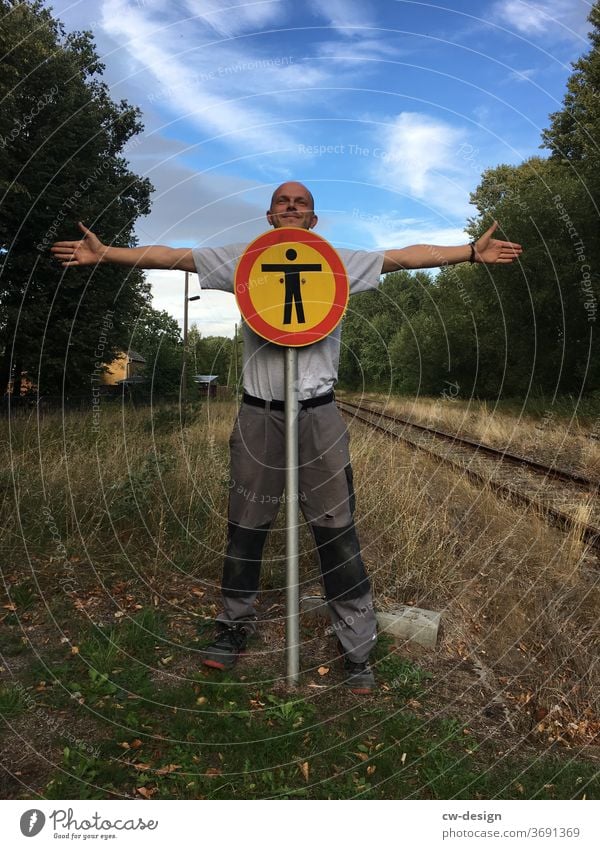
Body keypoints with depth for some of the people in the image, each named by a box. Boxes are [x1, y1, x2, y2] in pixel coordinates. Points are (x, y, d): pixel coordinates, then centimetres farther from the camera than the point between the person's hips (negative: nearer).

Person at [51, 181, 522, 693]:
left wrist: (471, 251, -4)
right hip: (259, 415, 1)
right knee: (245, 529, 12)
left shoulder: (338, 262, 7)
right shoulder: (243, 260, 8)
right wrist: (104, 253, 3)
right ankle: (236, 625, 31)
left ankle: (358, 647, 14)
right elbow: (170, 257, 7)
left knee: (337, 532, 1)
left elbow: (406, 256, 2)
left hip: (319, 415, -1)